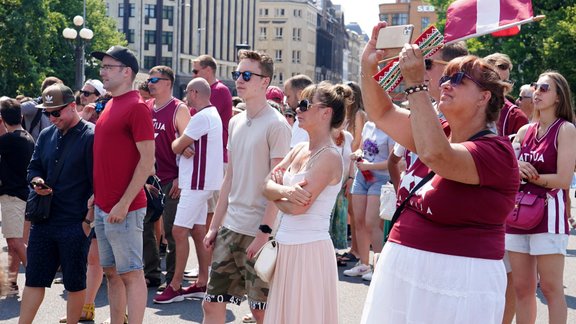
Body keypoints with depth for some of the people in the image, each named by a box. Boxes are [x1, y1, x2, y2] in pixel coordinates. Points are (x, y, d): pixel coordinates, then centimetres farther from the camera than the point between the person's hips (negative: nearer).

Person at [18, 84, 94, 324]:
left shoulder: (91, 136, -10)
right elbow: (34, 167, 22)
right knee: (34, 280, 10)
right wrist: (37, 181, -2)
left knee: (75, 283, 6)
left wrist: (89, 219, -13)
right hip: (43, 221, 6)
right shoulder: (46, 135, 11)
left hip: (75, 224, -6)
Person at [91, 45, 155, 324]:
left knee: (131, 273, -2)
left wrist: (124, 203, -19)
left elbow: (147, 160, -17)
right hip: (102, 207, 9)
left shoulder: (136, 107, -13)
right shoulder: (110, 105, 14)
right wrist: (97, 195, 15)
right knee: (111, 272, 15)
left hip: (123, 209, -9)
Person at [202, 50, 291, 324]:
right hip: (230, 227, 7)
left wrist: (265, 232, -19)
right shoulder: (235, 122, 11)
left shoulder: (276, 125, -10)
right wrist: (214, 226, 13)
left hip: (259, 231, -7)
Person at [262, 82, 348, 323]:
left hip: (309, 248, -8)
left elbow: (299, 206, -20)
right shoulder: (299, 150, 11)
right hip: (285, 246, 8)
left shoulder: (329, 156, -13)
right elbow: (268, 186, 4)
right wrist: (284, 191, -17)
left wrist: (276, 195, 0)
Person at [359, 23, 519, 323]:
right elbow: (382, 113, 11)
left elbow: (436, 156, -32)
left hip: (456, 281, -7)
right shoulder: (438, 133, 8)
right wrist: (368, 68, -3)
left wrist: (415, 84, -28)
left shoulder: (496, 151, -16)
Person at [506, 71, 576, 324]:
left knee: (551, 287, -3)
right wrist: (516, 170, -8)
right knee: (522, 288, 9)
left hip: (549, 214, -6)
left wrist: (529, 175, -3)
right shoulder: (524, 131, 13)